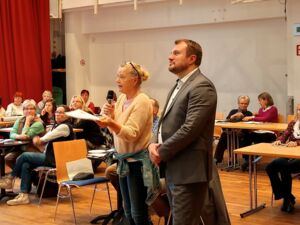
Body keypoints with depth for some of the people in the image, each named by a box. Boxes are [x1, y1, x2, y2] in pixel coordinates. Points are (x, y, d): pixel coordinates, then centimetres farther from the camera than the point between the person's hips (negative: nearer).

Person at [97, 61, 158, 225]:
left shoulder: (142, 102, -17)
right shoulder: (122, 98, 6)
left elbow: (131, 134, -26)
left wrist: (111, 123, -42)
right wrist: (110, 115, -7)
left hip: (137, 162, -8)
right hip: (124, 160, 8)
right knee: (128, 212, 14)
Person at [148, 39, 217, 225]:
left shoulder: (201, 86, -14)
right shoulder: (179, 85, 18)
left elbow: (190, 128, -22)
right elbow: (167, 121, 19)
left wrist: (161, 152, -14)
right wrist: (155, 143, -1)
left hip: (189, 170, -10)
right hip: (173, 168, 10)